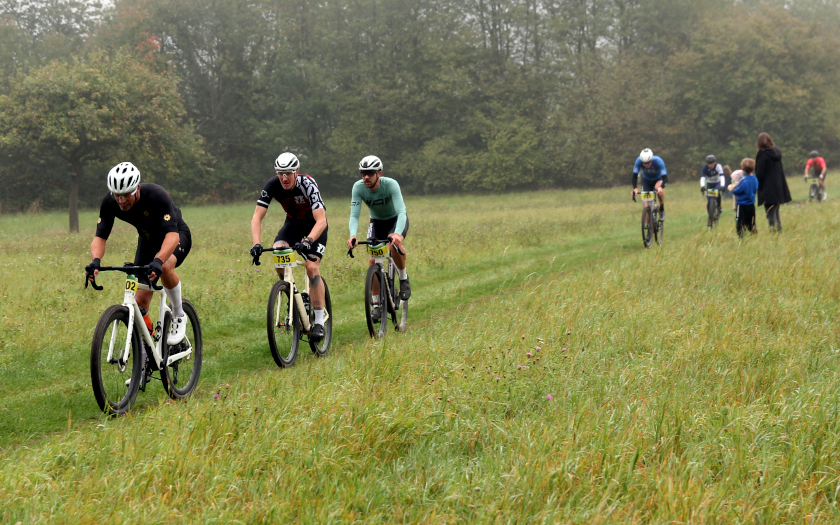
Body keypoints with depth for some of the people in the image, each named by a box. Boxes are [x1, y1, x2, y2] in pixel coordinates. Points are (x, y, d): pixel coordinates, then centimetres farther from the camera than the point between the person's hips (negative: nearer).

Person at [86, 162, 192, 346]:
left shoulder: (156, 196, -37)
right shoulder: (109, 203, -23)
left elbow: (172, 235, -44)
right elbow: (100, 237, -22)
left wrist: (158, 261, -61)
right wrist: (96, 261, -43)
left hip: (177, 235, -5)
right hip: (148, 240, 5)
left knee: (165, 267, -37)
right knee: (140, 303, -5)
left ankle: (179, 316, -14)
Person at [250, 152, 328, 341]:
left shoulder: (307, 184, -33)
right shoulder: (272, 185, -23)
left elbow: (321, 220, -39)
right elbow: (257, 216, -23)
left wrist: (308, 240, -56)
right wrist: (256, 244, -39)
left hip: (315, 224, -4)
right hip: (293, 222, 4)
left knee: (312, 267, -20)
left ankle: (319, 322, -14)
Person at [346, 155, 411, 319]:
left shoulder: (391, 184, -33)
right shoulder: (358, 187, -24)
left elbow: (401, 212, -41)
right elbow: (354, 215, -29)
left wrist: (397, 233, -60)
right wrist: (353, 235, -50)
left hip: (396, 219, -3)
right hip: (376, 222, 3)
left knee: (395, 244, -34)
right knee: (373, 261, -11)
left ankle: (404, 279, -8)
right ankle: (377, 304, 1)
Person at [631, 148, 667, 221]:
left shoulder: (658, 161, -36)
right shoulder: (639, 161, -31)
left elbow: (665, 177, -41)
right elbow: (635, 176, -30)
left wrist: (660, 187, -61)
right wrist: (635, 188, -49)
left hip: (658, 179, -2)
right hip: (646, 180, 2)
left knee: (658, 189, -36)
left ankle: (662, 210, -14)